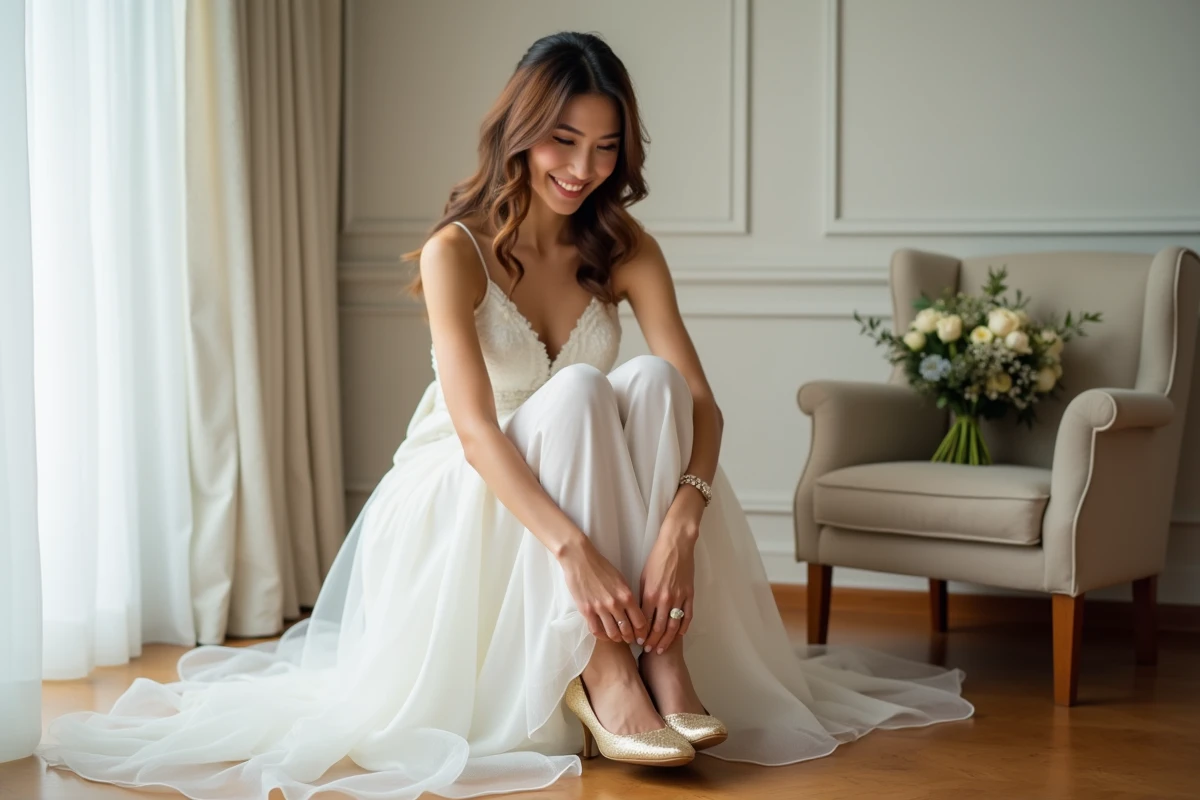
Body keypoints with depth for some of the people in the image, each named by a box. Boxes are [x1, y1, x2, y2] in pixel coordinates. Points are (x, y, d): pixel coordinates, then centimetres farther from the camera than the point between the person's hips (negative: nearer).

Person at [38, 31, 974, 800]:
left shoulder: (625, 250, -4)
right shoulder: (457, 251, -16)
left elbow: (698, 400, -14)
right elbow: (476, 426, -28)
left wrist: (679, 523, -34)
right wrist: (574, 548, -42)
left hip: (596, 489, 3)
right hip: (473, 495, -3)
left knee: (648, 381, -26)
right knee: (575, 393, -31)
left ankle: (663, 656, -31)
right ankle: (601, 673, -38)